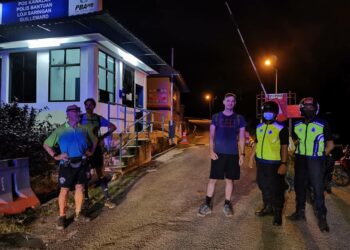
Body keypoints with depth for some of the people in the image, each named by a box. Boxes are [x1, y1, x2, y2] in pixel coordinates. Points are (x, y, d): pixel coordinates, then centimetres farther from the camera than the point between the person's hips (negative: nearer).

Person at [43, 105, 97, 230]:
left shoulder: (84, 129, 6)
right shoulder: (60, 130, -4)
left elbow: (94, 140, 21)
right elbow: (46, 144, 2)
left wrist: (91, 152, 9)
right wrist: (55, 156, -8)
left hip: (81, 163, 4)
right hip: (67, 165, -3)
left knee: (80, 188, 10)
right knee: (64, 190, 2)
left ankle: (78, 214, 22)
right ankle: (62, 217, 14)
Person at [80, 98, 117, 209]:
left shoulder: (99, 118, 0)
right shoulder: (80, 118, -2)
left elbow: (113, 127, 5)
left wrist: (103, 136, -4)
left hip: (96, 148, 0)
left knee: (101, 173, 4)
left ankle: (107, 199, 11)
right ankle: (86, 199, 20)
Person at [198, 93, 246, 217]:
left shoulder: (239, 119, 4)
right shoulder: (216, 117, 2)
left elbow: (241, 138, 6)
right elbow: (211, 136, 3)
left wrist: (242, 154, 0)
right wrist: (211, 150, -8)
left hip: (233, 154, 1)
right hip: (218, 153, -1)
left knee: (229, 180, 9)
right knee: (212, 179, 3)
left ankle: (227, 204, 23)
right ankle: (207, 204, 15)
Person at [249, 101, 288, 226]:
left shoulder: (281, 128, -9)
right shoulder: (259, 127, 10)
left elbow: (284, 147, -11)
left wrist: (284, 164, -15)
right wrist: (251, 157, 14)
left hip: (274, 163, -6)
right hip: (261, 162, 6)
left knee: (276, 189, 3)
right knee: (264, 186, 17)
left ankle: (278, 213, 18)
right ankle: (268, 207, 35)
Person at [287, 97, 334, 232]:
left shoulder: (323, 125, -5)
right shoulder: (296, 125, 8)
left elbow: (330, 144, 0)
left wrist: (322, 155, -7)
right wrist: (295, 154, 8)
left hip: (315, 161, -4)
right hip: (300, 160, 5)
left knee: (318, 188, -2)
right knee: (299, 186, 12)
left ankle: (322, 217, 9)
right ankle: (300, 212, 26)